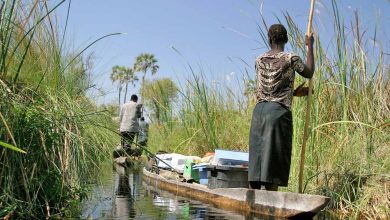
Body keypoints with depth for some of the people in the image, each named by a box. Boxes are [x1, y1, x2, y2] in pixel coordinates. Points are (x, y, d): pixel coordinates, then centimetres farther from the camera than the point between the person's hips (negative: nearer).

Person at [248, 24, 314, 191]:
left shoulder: (259, 60, 14)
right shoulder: (291, 58, 0)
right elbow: (309, 73, 17)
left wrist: (294, 92, 28)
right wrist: (310, 46, 24)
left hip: (259, 111, 5)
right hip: (279, 112, -4)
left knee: (256, 160, 5)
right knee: (273, 160, -4)